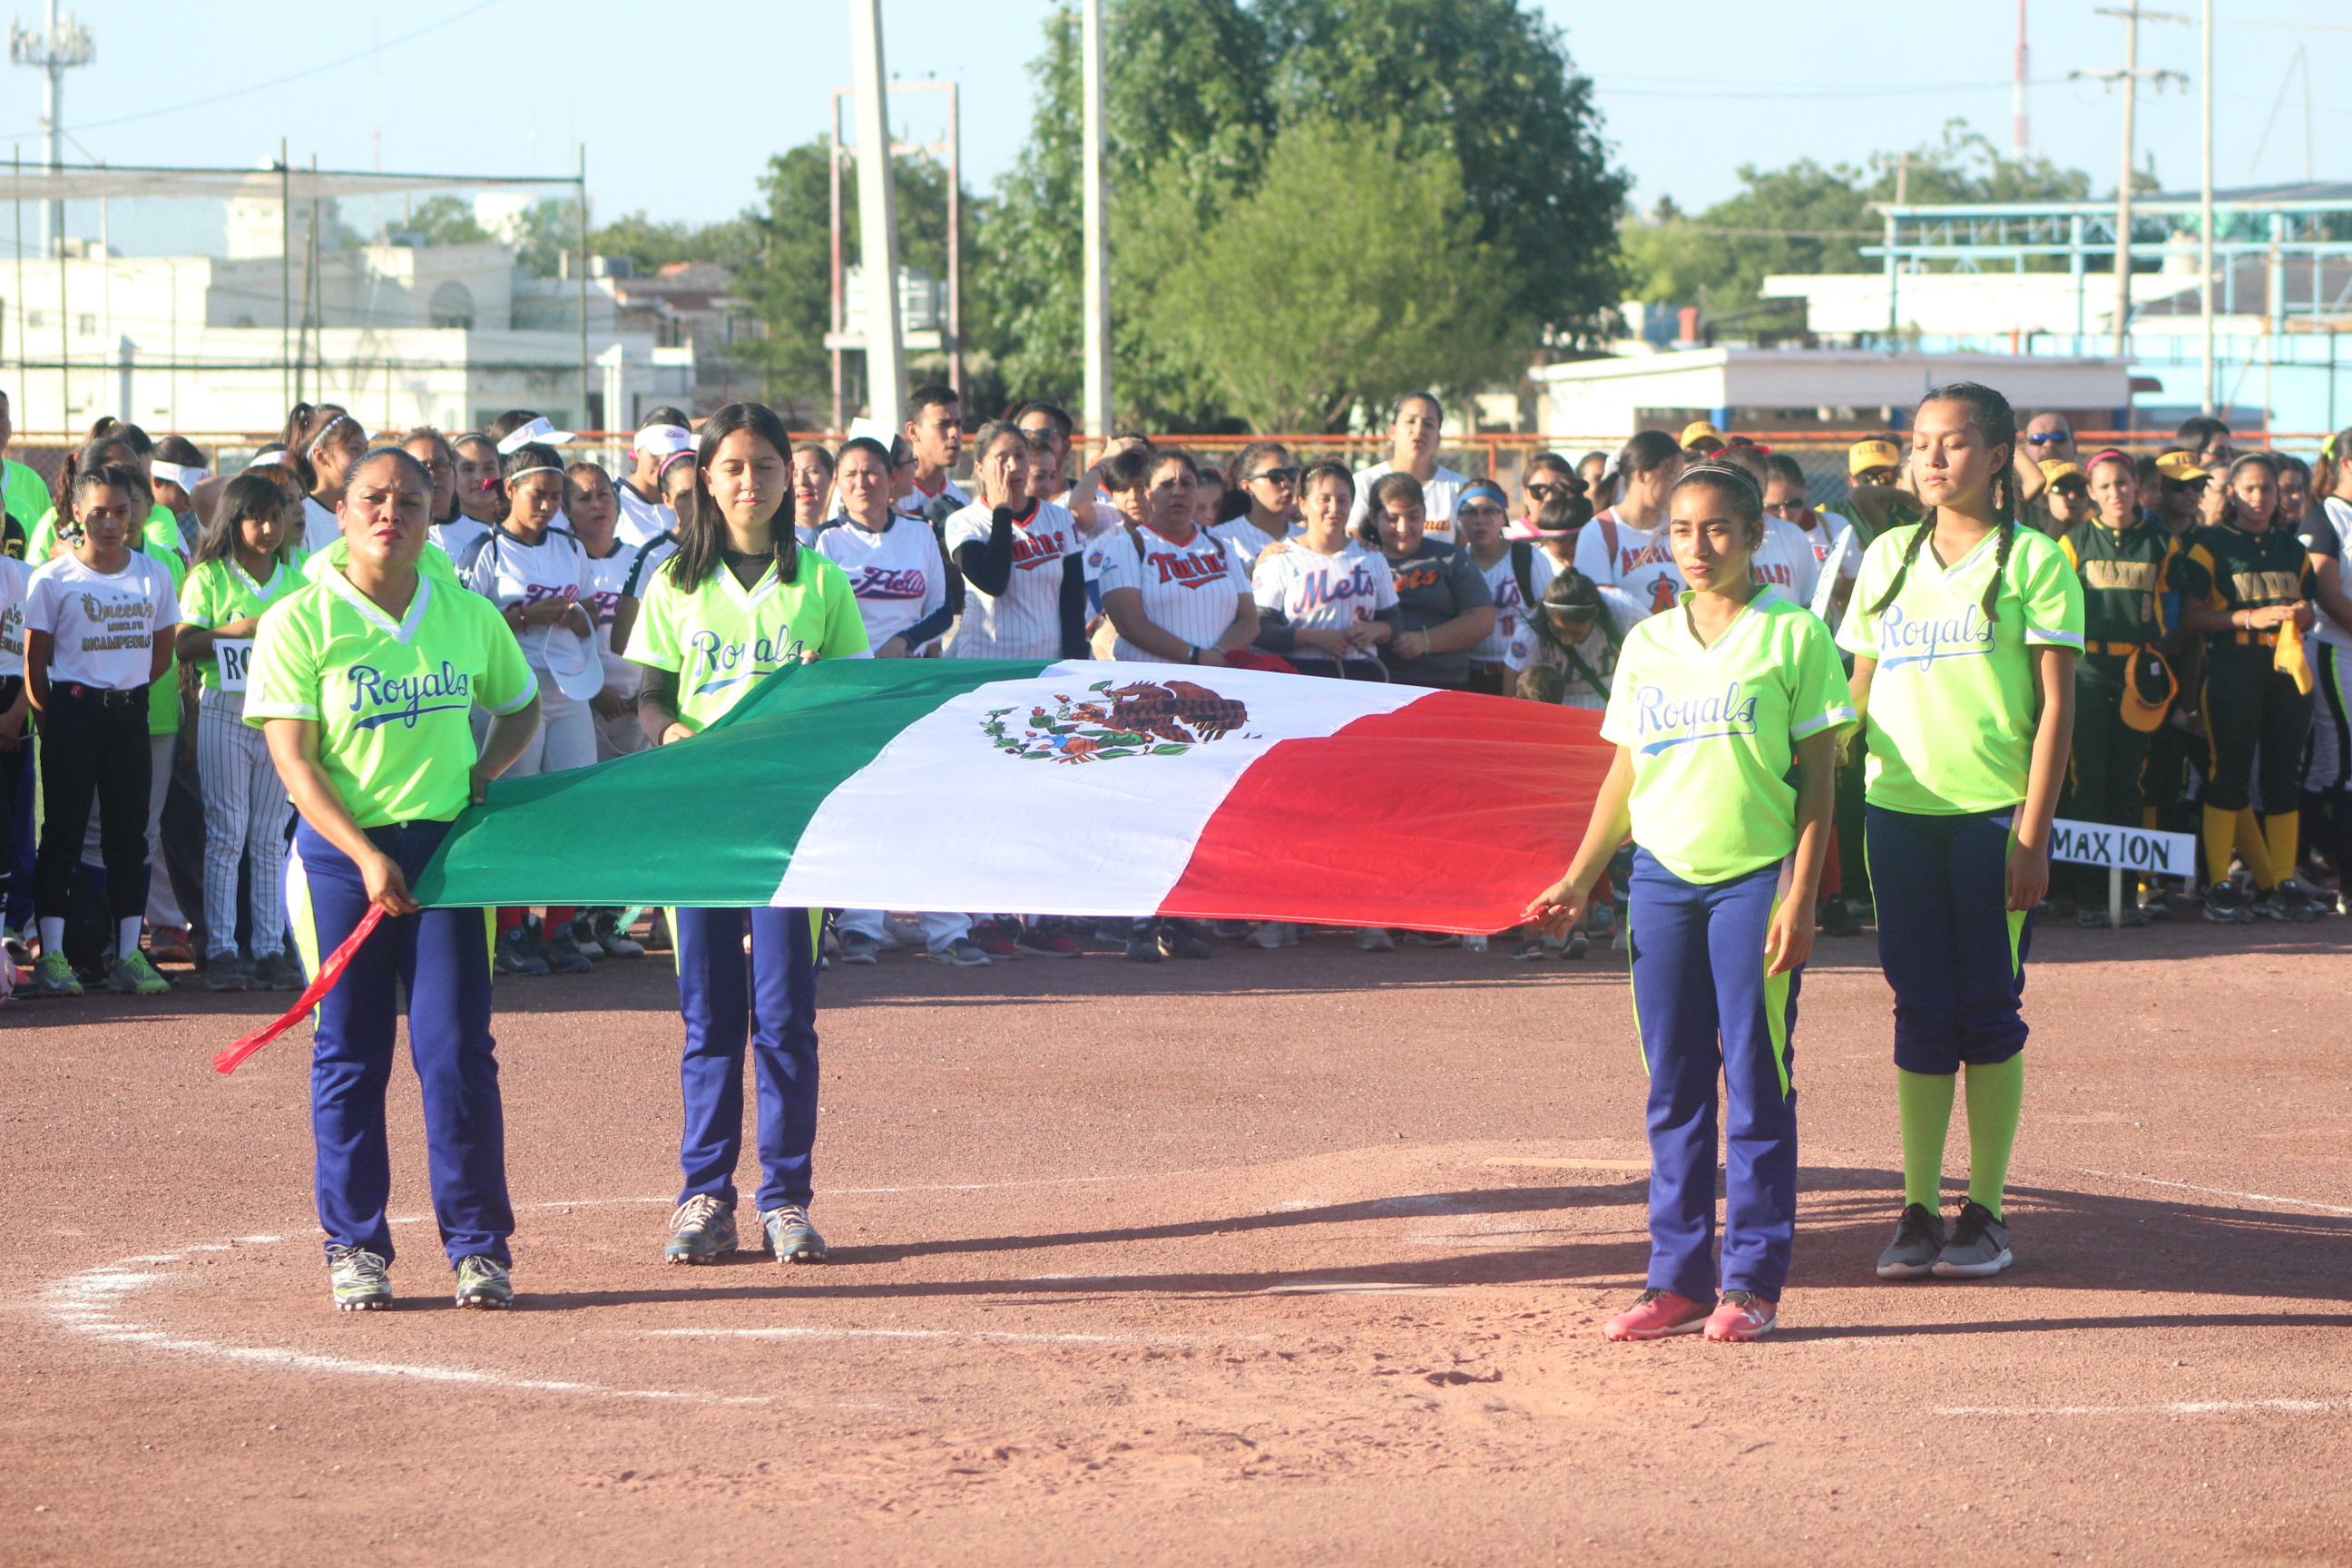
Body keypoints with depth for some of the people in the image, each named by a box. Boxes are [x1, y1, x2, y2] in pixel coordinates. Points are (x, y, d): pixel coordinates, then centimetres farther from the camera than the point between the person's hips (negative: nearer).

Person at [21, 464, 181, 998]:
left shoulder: (154, 576, 5)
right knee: (63, 833, -2)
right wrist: (53, 718, -5)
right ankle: (52, 956, -1)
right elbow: (34, 664, -1)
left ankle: (128, 955, 9)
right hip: (72, 713, -3)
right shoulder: (53, 580, -4)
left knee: (129, 836, 5)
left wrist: (128, 691, 4)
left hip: (130, 713, 3)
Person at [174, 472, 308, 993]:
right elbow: (182, 645, -5)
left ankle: (271, 949, 7)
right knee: (226, 833, -1)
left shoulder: (299, 571, 10)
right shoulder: (210, 576, 0)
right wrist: (236, 629, -17)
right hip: (224, 711, -3)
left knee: (270, 838, 5)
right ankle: (220, 950, 1)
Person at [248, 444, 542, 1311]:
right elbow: (293, 758, -8)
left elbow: (520, 706, 24)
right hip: (342, 851, -2)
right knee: (349, 1053, 2)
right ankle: (356, 1247, 11)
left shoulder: (468, 617, 8)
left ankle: (479, 1246, 4)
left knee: (457, 1047, -3)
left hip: (447, 846, 2)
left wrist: (488, 771, 4)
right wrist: (366, 856, -17)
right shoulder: (300, 622, -3)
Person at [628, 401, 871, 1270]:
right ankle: (705, 1195, 7)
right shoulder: (678, 583, 9)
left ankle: (786, 1198, 3)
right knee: (709, 1012, 2)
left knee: (784, 1011, -3)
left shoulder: (819, 582, 7)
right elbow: (650, 695, 7)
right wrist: (673, 733, -14)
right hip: (697, 807, 1)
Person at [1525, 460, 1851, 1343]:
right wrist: (1579, 880, 10)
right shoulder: (1647, 643, 12)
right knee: (1674, 1086, 6)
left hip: (1756, 874, -4)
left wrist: (1800, 896, -9)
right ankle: (1677, 1279, 11)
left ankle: (1751, 1282, 3)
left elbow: (1817, 776, -2)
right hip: (1663, 873, 4)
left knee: (1755, 1082, -2)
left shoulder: (1791, 635, -1)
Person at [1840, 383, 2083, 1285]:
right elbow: (1857, 692, 17)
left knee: (1988, 1008, 0)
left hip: (1993, 812, -4)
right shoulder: (1889, 558, 12)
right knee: (1920, 1009, 5)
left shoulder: (2032, 560, -1)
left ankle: (1986, 1212, 6)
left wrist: (2033, 833, -11)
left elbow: (2056, 706, -5)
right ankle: (1920, 1210, 9)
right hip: (1898, 808, 4)